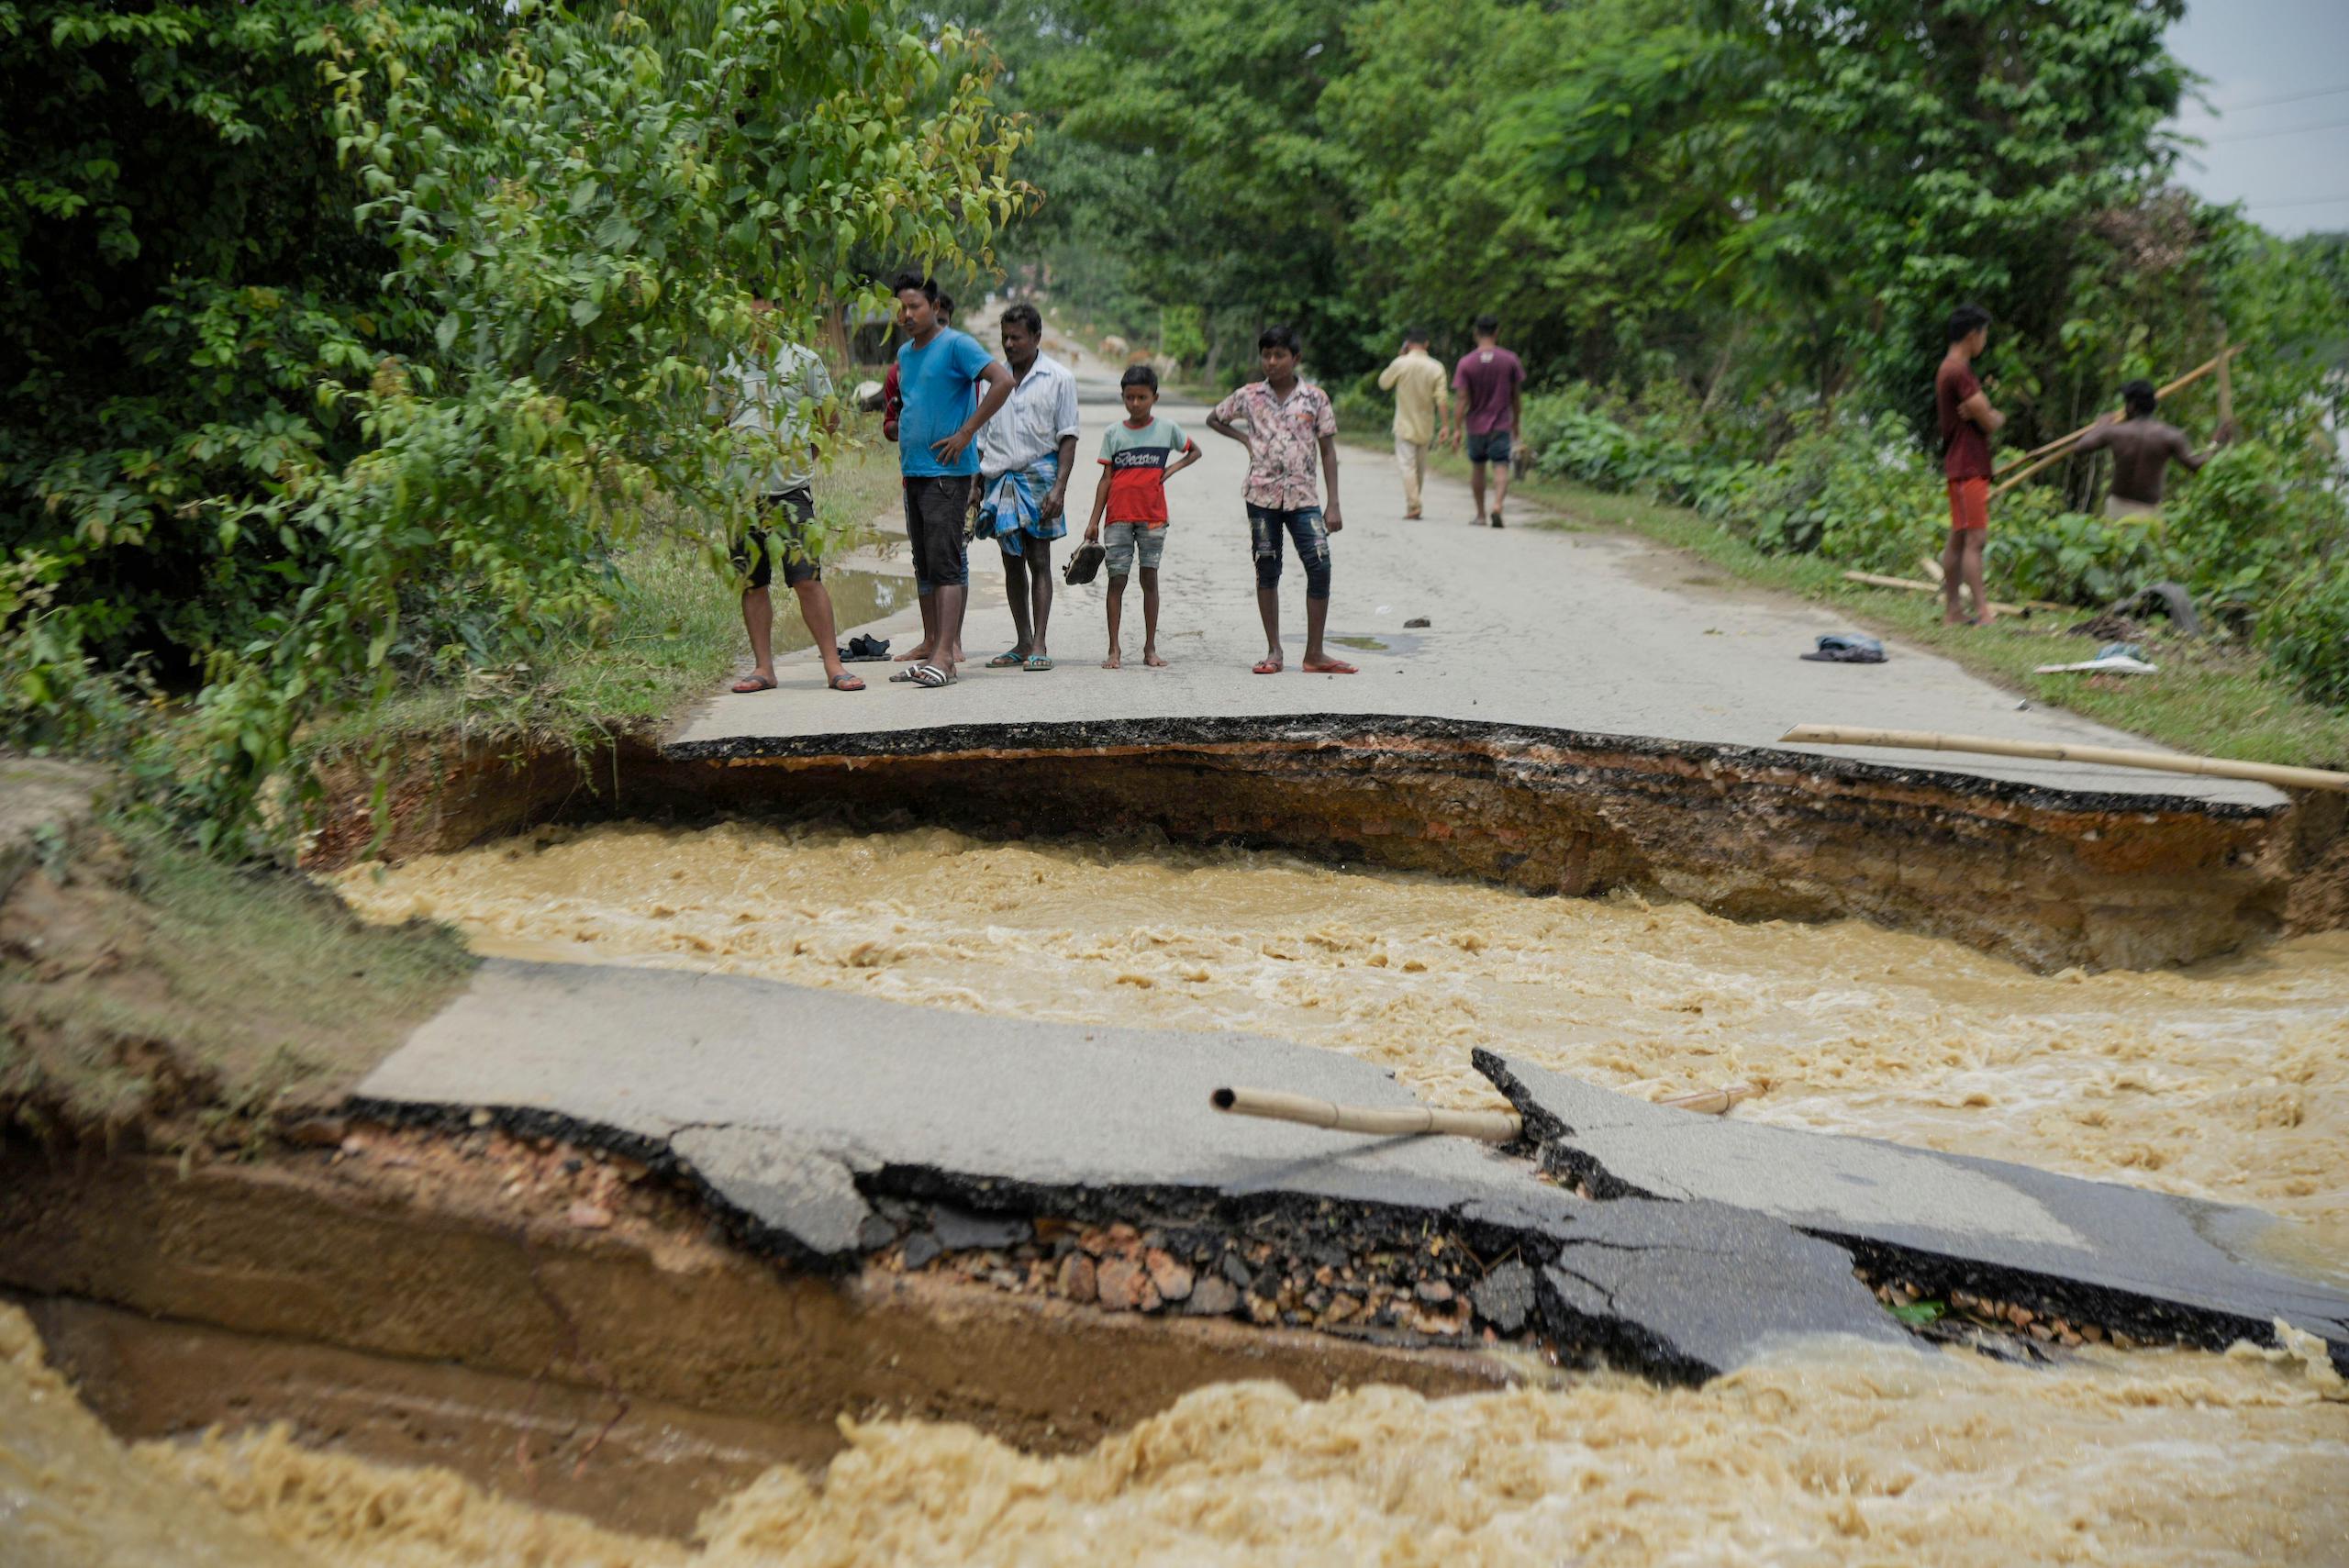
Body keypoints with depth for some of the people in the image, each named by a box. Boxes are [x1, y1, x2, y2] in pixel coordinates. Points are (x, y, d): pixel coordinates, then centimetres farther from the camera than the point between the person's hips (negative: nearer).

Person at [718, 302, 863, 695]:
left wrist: (803, 455, 2)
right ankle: (763, 667, 13)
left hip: (791, 488, -3)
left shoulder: (804, 361, 7)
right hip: (740, 489, 3)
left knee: (807, 578, -8)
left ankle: (833, 665, -2)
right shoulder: (728, 367, 12)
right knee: (751, 582, 5)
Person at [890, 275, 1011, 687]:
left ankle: (945, 656, -16)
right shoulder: (904, 354, 16)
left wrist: (967, 433, -19)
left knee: (945, 563, -13)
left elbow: (1003, 381, -20)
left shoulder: (956, 345, -9)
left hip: (947, 471, -9)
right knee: (924, 564, 10)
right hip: (913, 470, 9)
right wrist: (902, 438, 15)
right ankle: (931, 649, 16)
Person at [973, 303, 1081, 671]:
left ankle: (1039, 645, -5)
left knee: (1039, 561, -5)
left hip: (1039, 475, -4)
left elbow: (1067, 437, -2)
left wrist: (1059, 487, -12)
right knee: (1012, 562, 6)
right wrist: (977, 485, 10)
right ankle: (1023, 643, 12)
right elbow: (983, 437, 16)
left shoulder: (1058, 379, 1)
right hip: (1000, 478, 4)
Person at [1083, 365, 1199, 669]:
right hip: (1119, 517, 0)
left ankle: (1150, 648, 10)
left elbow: (1194, 451, 19)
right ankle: (1114, 650, 1)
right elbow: (1106, 479, 5)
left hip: (1153, 517, 0)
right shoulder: (1113, 433, 5)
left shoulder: (1167, 429, 3)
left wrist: (1172, 469, 0)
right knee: (1117, 580, -2)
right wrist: (1094, 521, 2)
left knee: (1150, 579, 3)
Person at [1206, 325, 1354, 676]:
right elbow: (1214, 419, 23)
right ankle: (1273, 651, 14)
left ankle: (1315, 653, -1)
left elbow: (1328, 452, 4)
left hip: (1303, 496, -1)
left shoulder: (1315, 397, 3)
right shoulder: (1249, 396, 5)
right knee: (1267, 571, 5)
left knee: (1320, 568, -9)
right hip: (1262, 495, 1)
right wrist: (1245, 439, 6)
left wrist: (1333, 505, -1)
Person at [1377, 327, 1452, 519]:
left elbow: (1383, 383, 6)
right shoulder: (1436, 368, -4)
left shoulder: (1401, 364, -10)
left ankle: (1412, 506, -17)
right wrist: (1445, 425, -7)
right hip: (1426, 426, 3)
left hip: (1405, 425, -3)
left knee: (1407, 465, -4)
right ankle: (1414, 502, 27)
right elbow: (1442, 399, -9)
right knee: (1421, 466, 16)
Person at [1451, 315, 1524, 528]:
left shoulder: (1466, 362, -6)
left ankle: (1480, 514, 21)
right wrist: (1516, 422, 16)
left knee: (1477, 467, 15)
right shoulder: (1510, 360, -2)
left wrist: (1457, 428, -7)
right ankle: (1497, 506, -27)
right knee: (1501, 467, -4)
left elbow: (1463, 398, -10)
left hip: (1476, 424, 1)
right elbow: (1516, 395, 5)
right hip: (1501, 425, -1)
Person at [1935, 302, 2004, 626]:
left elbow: (1987, 418, 21)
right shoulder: (1959, 372, -15)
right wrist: (1997, 417, 6)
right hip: (1968, 468, -10)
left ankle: (1951, 612, 13)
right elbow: (1990, 422, -15)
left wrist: (1987, 416, 0)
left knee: (1958, 539, 10)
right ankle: (1982, 612, -14)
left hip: (1963, 466, 10)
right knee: (1974, 539, -12)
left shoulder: (1948, 370, 18)